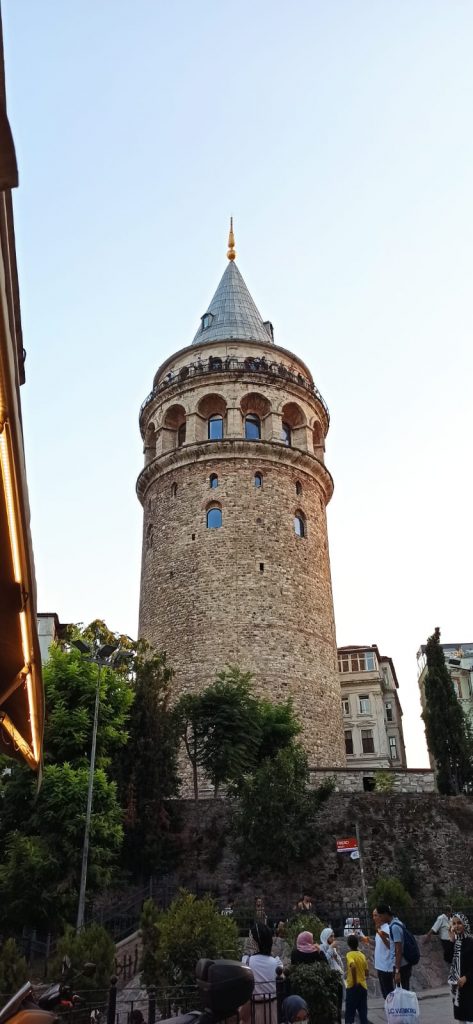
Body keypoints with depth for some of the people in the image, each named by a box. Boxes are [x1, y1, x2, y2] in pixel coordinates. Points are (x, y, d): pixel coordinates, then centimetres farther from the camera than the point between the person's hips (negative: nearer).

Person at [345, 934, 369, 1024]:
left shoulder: (349, 954, -10)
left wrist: (354, 982, -20)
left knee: (350, 1012, 4)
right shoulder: (362, 955, 8)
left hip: (353, 986, -5)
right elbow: (366, 972, 12)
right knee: (363, 1012, 10)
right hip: (363, 986, 5)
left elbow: (353, 966, -29)